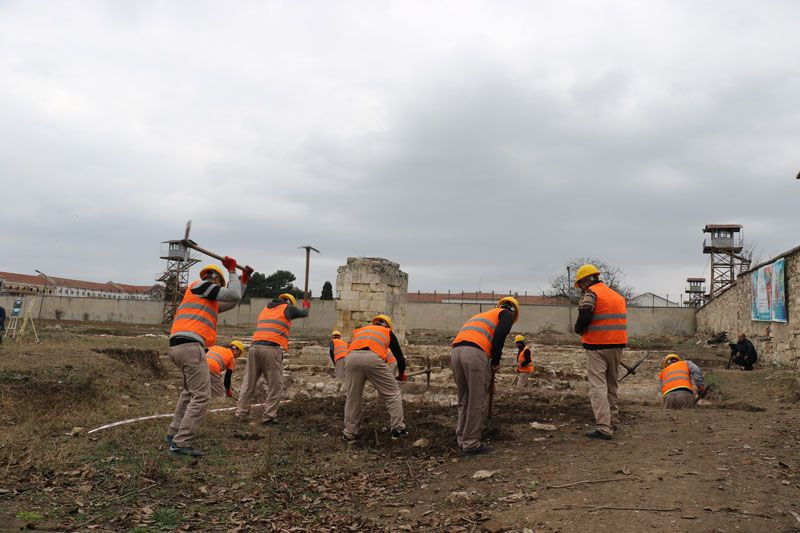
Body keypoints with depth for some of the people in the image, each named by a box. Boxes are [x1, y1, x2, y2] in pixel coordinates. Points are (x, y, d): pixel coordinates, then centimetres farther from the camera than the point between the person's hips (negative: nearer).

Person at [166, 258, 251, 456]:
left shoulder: (209, 302, 29)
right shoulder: (199, 285, 4)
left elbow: (231, 302, 37)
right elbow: (233, 295, -2)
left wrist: (244, 279, 37)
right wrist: (232, 271, 11)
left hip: (176, 347, 10)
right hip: (190, 345, -10)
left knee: (190, 392, 26)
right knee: (201, 396, -9)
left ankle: (174, 434, 32)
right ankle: (180, 443, -11)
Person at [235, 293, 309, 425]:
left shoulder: (266, 308, 26)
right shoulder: (287, 308, 11)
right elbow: (304, 314, 25)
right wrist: (306, 308, 49)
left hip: (254, 346, 6)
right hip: (272, 349, -5)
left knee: (248, 382, 11)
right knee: (275, 385, 3)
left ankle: (241, 413, 14)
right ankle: (269, 416, 1)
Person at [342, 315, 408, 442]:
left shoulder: (359, 330, 37)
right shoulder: (388, 332, 30)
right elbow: (399, 357, 27)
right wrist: (401, 374, 46)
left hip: (352, 357, 3)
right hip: (373, 358, -3)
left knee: (352, 397, 15)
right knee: (392, 393, 14)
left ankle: (349, 434, 21)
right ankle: (398, 429, 15)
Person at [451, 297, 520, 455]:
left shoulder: (483, 314, 36)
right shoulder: (508, 313, 17)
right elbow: (499, 335, -4)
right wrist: (496, 362, 6)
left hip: (455, 351, 7)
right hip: (475, 353, -7)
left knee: (464, 401, 17)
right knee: (477, 402, 1)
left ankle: (462, 440, 23)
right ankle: (471, 444, 5)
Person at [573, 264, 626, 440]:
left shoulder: (591, 293, -8)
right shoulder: (618, 295, 19)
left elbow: (584, 317, -18)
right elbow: (621, 320, 19)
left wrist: (578, 329, 0)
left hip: (597, 346, -8)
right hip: (617, 346, 8)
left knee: (598, 386, -7)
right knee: (612, 384, 19)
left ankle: (604, 428, -12)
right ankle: (611, 419, 27)